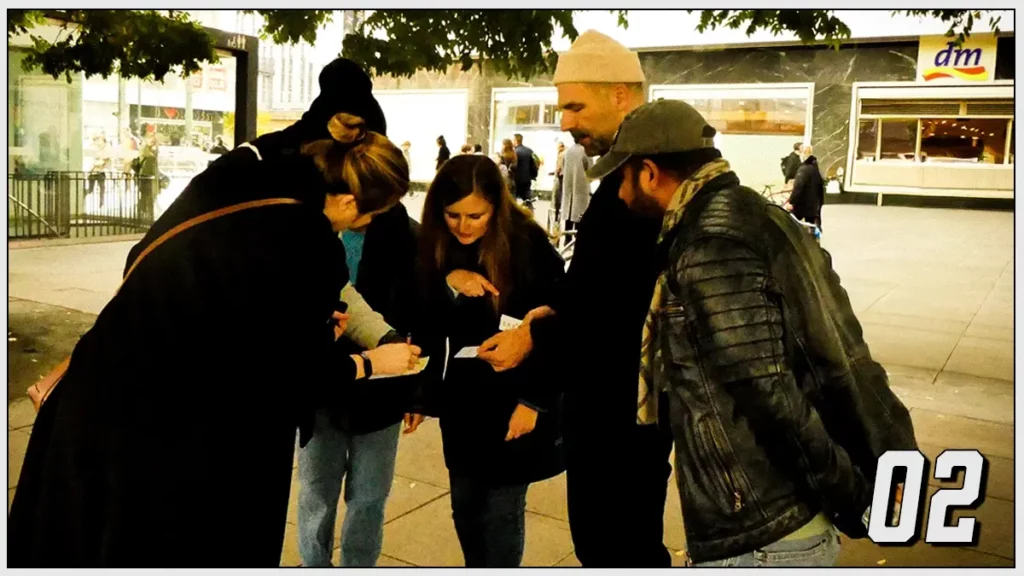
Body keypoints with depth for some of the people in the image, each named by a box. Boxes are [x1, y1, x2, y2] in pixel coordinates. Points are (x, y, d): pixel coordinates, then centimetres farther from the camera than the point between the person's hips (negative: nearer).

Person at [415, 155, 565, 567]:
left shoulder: (529, 247, -15)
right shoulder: (437, 248, -3)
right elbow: (426, 325, -5)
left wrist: (535, 401, -12)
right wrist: (449, 285, -22)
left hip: (513, 402, -5)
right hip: (463, 400, 5)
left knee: (501, 513, 1)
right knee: (465, 508, 15)